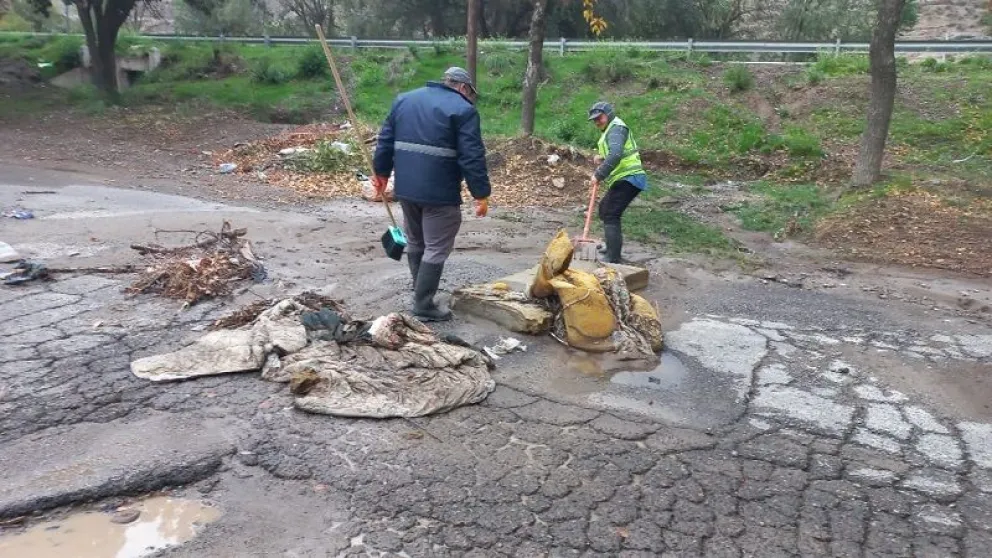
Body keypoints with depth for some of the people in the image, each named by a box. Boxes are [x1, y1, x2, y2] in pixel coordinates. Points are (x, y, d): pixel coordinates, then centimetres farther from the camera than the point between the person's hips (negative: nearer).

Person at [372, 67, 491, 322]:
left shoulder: (404, 99, 14)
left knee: (415, 242, 21)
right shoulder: (463, 110, -6)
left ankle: (421, 293, 33)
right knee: (436, 248, 1)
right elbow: (472, 157, -12)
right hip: (440, 191, -7)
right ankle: (424, 305, 4)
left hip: (406, 186, 7)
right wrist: (481, 194, -9)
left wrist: (382, 172, 24)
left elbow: (385, 140, 16)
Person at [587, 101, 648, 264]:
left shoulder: (616, 128, -10)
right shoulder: (611, 129, 23)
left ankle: (613, 260, -20)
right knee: (604, 208, 26)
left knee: (611, 216, -16)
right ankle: (613, 245, 40)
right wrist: (602, 159, 8)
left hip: (627, 179, -11)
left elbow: (616, 154, -28)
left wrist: (599, 175, -26)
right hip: (623, 179, 11)